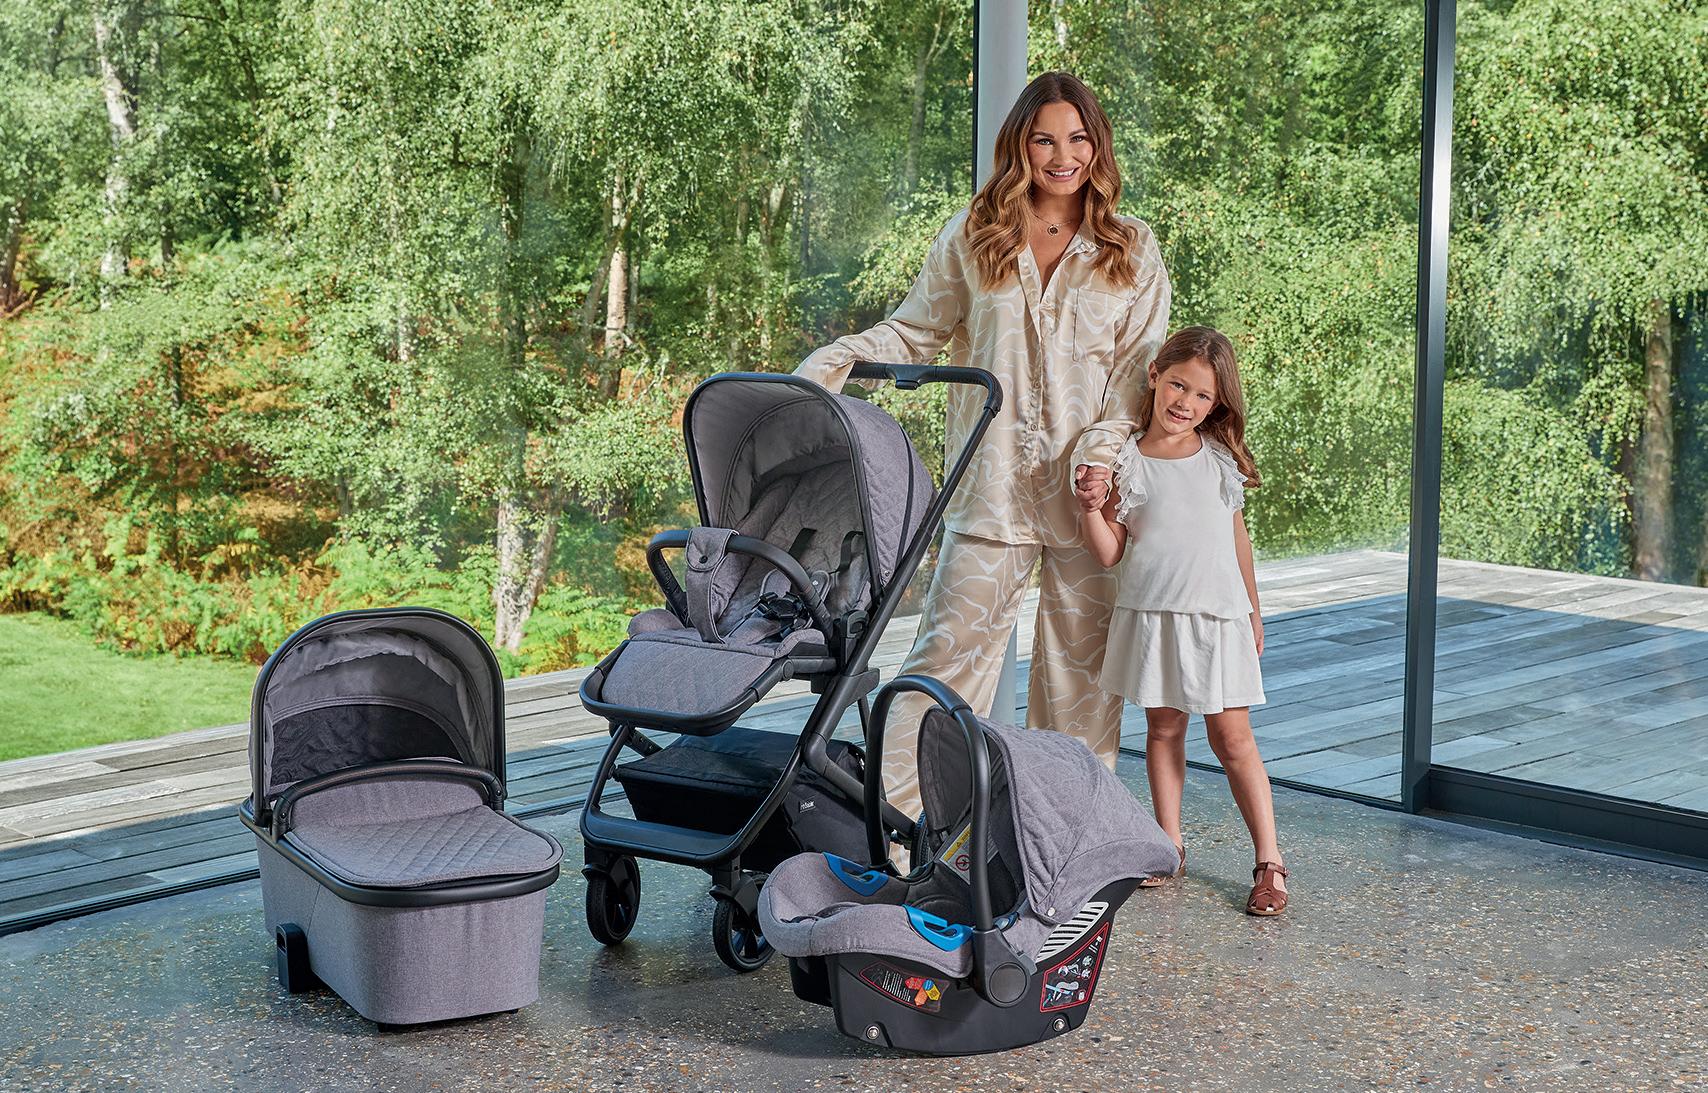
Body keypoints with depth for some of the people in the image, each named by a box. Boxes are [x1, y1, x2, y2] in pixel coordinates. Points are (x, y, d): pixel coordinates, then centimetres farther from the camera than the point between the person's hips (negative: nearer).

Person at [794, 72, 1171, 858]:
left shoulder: (1132, 250, 6)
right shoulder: (972, 237, 6)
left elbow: (1141, 368, 4)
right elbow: (913, 334, 9)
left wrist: (1103, 447, -11)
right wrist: (832, 362, -7)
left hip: (1091, 492, 1)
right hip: (992, 489, -1)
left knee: (1083, 662, 7)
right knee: (950, 646, -5)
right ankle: (891, 814, -2)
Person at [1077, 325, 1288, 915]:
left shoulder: (1220, 457, 5)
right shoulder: (1126, 461, -3)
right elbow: (1109, 553, -4)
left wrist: (1252, 610, 19)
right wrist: (1090, 507, -21)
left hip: (1218, 616, 1)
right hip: (1152, 615, 0)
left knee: (1232, 736, -1)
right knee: (1163, 728, 9)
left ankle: (1269, 860, 2)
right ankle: (1169, 843, 21)